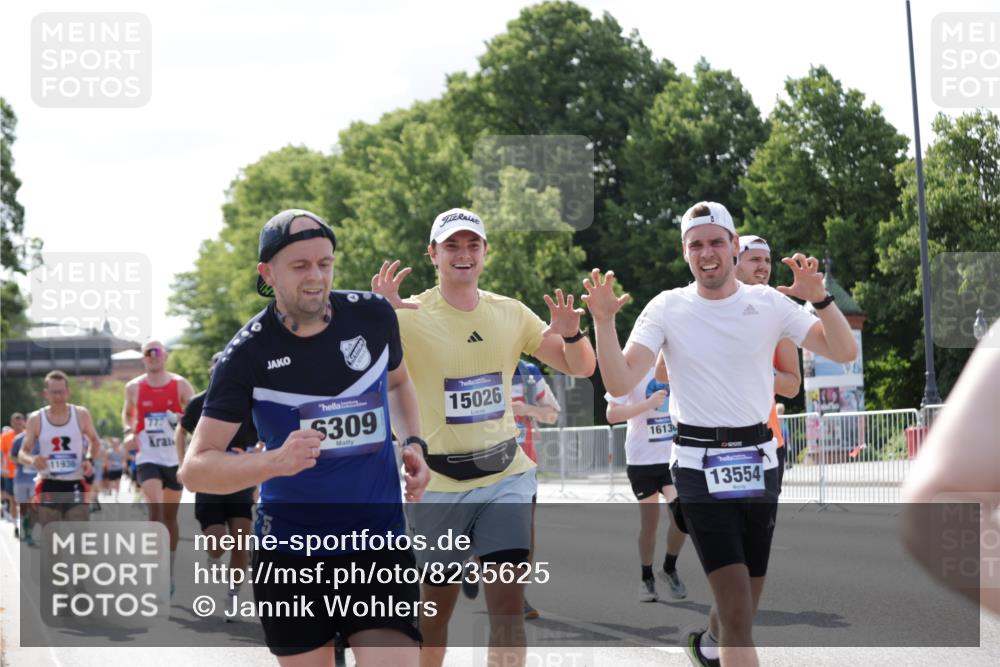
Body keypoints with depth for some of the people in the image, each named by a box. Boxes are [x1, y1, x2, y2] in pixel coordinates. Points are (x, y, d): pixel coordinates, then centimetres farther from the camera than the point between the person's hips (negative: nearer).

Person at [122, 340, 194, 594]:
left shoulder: (180, 385, -2)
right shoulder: (134, 387, 2)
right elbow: (127, 413, 19)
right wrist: (129, 432, 1)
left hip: (175, 457, 1)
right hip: (147, 458, -1)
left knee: (170, 515, 11)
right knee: (155, 506, -22)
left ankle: (170, 570, 24)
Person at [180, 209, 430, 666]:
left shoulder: (372, 316, -2)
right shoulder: (248, 353, -10)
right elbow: (194, 470, -14)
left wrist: (412, 443, 3)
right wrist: (276, 460, -31)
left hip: (379, 543, 1)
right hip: (290, 555, -1)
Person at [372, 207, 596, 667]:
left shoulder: (511, 313, 4)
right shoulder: (409, 317, -8)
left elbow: (580, 368, 10)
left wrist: (570, 334, -12)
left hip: (506, 477, 2)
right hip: (438, 484, -2)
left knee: (509, 604, -8)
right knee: (435, 608, 9)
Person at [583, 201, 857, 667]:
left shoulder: (769, 303, 3)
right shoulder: (667, 308, 0)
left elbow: (844, 352, -3)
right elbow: (620, 383, -9)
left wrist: (819, 297, -19)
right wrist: (603, 321, -21)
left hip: (759, 463, 3)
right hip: (700, 466, -3)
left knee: (743, 608, 14)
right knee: (737, 609, -14)